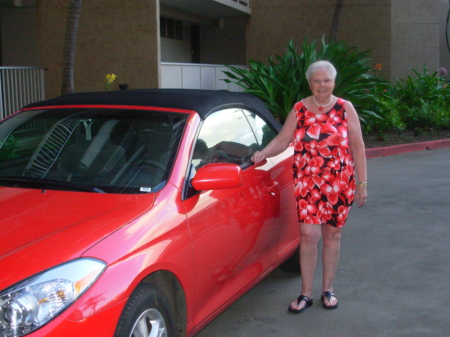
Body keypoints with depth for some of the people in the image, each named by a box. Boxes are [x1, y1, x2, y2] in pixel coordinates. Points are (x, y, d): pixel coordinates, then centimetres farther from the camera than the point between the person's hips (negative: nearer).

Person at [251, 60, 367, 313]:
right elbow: (282, 140, 3)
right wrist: (264, 152, -17)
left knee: (332, 234, 8)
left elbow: (358, 147, 3)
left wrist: (362, 183, 0)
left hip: (340, 183, 0)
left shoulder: (345, 108, 2)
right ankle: (306, 293, 7)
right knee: (309, 235, -6)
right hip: (307, 183, 0)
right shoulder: (299, 110, 5)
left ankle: (328, 289, 23)